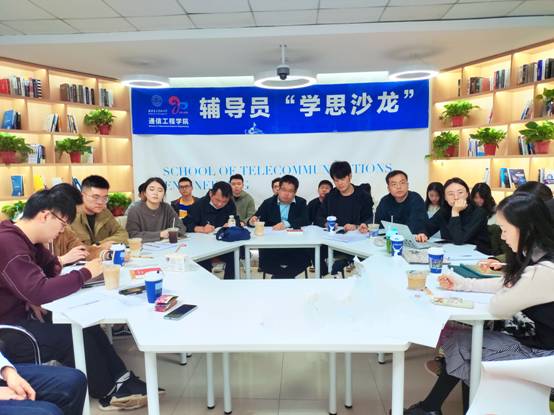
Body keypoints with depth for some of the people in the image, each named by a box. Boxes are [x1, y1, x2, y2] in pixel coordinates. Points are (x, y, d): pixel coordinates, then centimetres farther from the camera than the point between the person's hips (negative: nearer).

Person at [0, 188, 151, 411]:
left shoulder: (23, 240, 5)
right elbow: (39, 292, -35)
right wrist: (85, 273, -23)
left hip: (20, 316, 9)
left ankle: (121, 379, 4)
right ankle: (108, 392, 3)